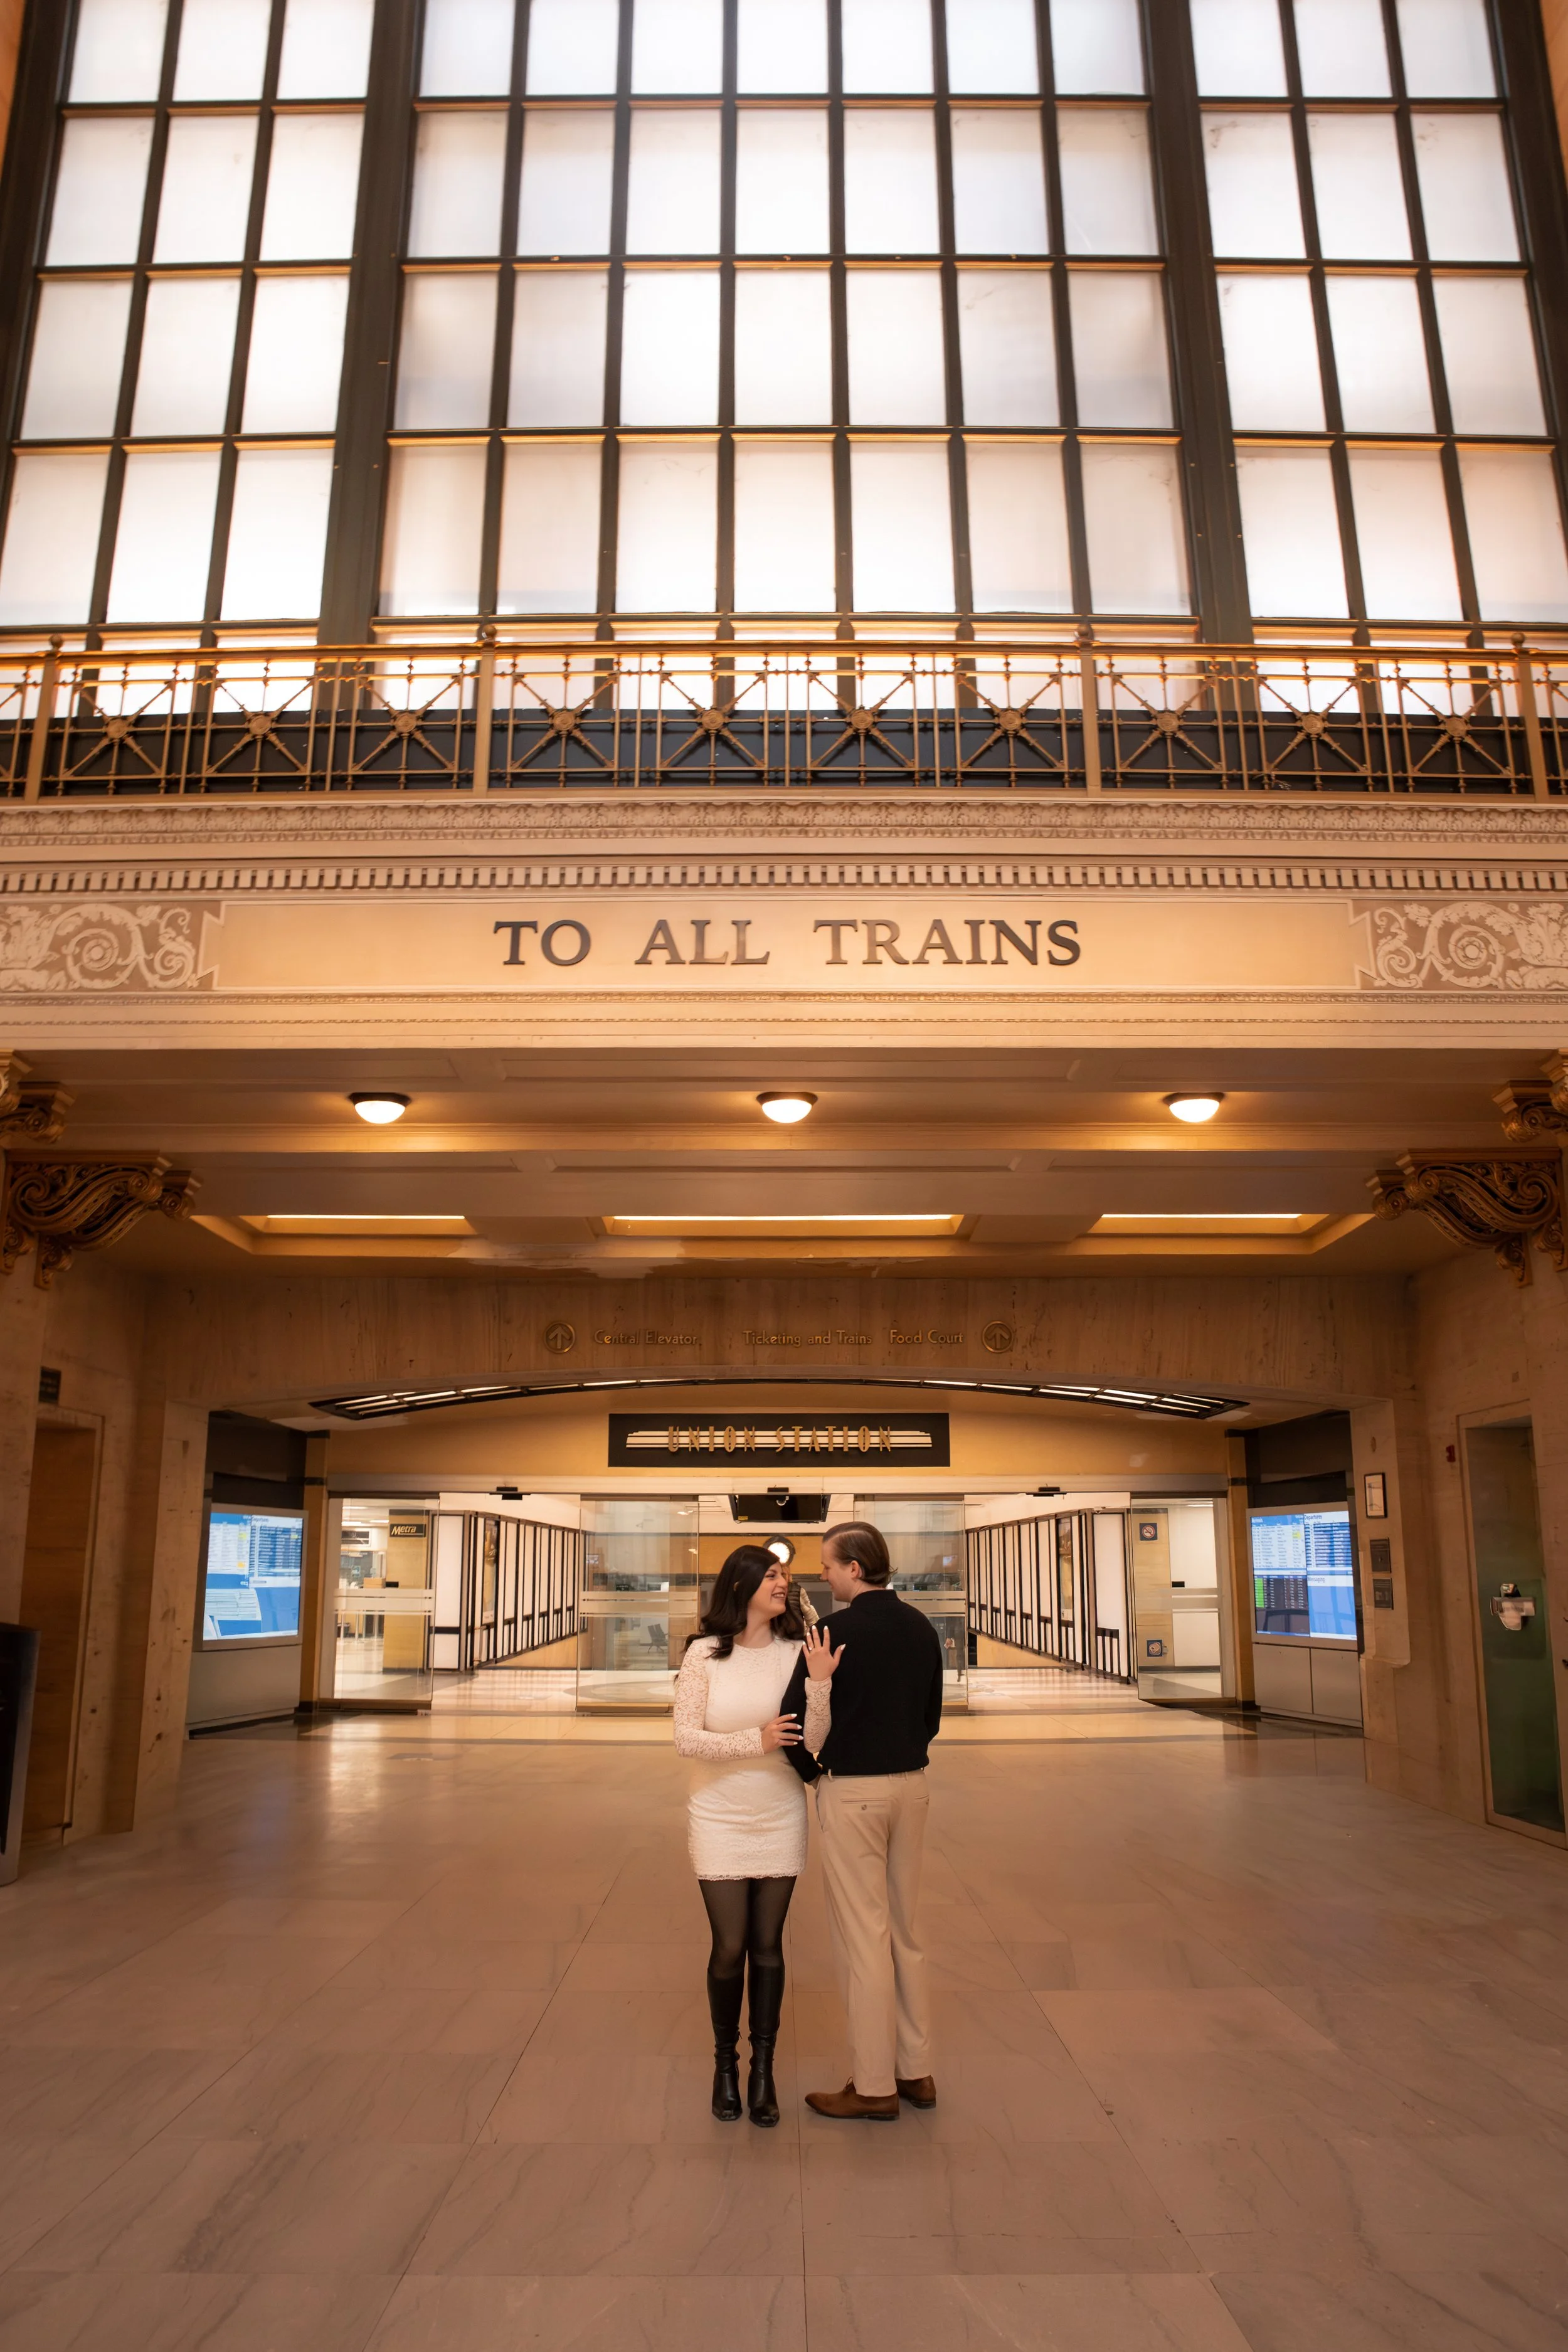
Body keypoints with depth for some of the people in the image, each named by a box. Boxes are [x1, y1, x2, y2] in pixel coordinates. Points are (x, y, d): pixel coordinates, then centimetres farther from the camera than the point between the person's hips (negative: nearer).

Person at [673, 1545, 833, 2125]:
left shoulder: (796, 1652, -6)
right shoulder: (705, 1653, -10)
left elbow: (813, 1741, -10)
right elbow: (686, 1738, -12)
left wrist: (822, 1681, -24)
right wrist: (756, 1740, -20)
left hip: (779, 1820, 2)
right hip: (719, 1820, -1)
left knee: (767, 1946, 9)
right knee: (729, 1947, 3)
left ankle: (763, 2070, 24)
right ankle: (725, 2064, 26)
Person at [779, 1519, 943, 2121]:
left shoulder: (839, 1630, -17)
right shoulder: (920, 1629, 3)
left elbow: (795, 1716, -13)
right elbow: (931, 1716, 12)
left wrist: (809, 1771, 5)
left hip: (852, 1792, -7)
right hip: (910, 1784, 7)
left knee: (863, 1936, 3)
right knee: (903, 1930, 17)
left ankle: (874, 2086, 12)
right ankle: (914, 2070, 25)